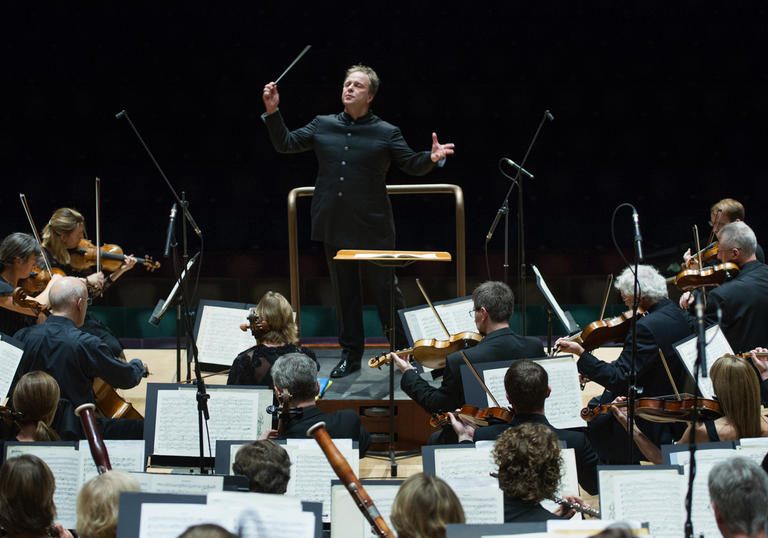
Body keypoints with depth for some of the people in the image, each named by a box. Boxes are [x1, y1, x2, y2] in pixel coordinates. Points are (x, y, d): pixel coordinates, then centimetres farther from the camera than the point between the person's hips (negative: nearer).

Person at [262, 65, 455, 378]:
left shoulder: (387, 134, 0)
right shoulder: (322, 126, 8)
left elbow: (412, 165, -2)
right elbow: (286, 144, 9)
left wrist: (431, 158, -22)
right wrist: (273, 113, -3)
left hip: (372, 229, -3)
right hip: (335, 228, 3)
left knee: (385, 289, 1)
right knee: (343, 291, 9)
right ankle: (350, 355, 18)